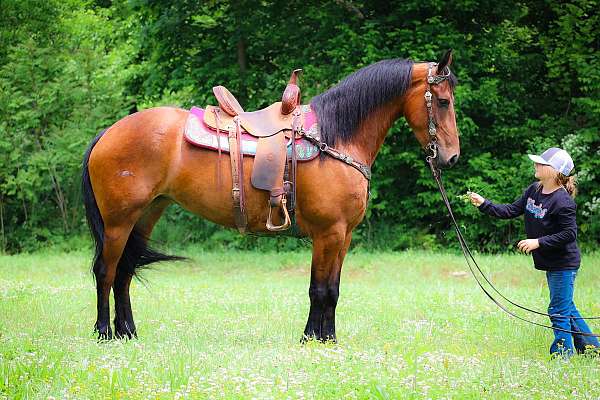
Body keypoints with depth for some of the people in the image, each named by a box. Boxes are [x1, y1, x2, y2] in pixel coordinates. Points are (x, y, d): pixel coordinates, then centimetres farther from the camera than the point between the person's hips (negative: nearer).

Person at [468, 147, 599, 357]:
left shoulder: (562, 201, -23)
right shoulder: (533, 190, 3)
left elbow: (569, 234, -23)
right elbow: (512, 210, 7)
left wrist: (538, 242, -23)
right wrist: (484, 204, -2)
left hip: (564, 264, -9)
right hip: (550, 262, 10)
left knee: (559, 310, -2)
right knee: (566, 307, 19)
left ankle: (562, 353, 8)